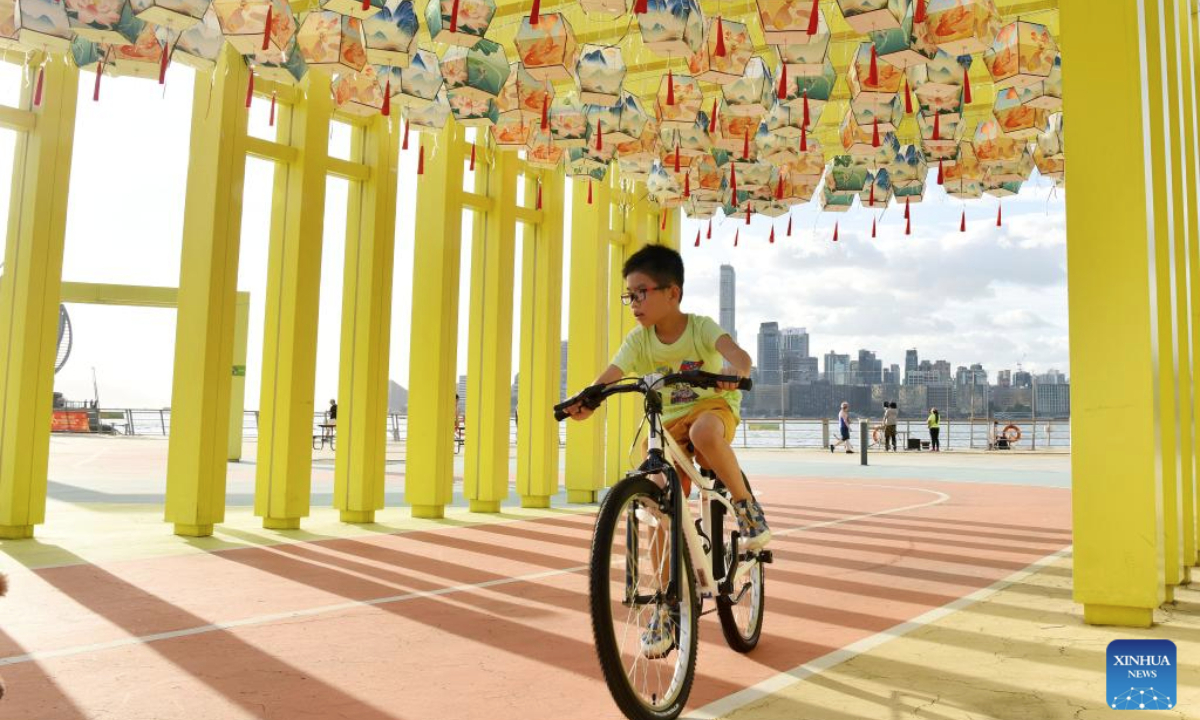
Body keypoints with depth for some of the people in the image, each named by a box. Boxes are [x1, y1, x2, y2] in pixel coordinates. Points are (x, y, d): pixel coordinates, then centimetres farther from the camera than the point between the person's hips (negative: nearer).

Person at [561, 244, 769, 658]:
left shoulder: (700, 327, -14)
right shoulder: (639, 340, -5)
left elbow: (739, 355, -31)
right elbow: (611, 375, -19)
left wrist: (733, 372, -55)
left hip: (714, 407, -3)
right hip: (669, 424, 4)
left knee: (703, 433, -41)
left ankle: (746, 506, -17)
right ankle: (667, 605, 7)